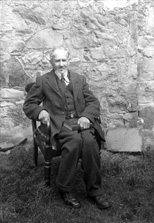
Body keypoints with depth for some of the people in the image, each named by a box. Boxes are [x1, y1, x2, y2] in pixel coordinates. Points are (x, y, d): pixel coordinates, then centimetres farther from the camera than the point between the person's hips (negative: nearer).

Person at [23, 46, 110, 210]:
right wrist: (40, 111, -12)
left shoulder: (80, 79, 20)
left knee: (90, 141, -31)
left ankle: (94, 191, -17)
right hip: (58, 123, -2)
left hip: (81, 121, 3)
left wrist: (86, 116, -9)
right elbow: (28, 104, 11)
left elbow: (93, 102, 12)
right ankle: (64, 189, -18)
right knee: (75, 139, -34)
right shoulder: (43, 81, 14)